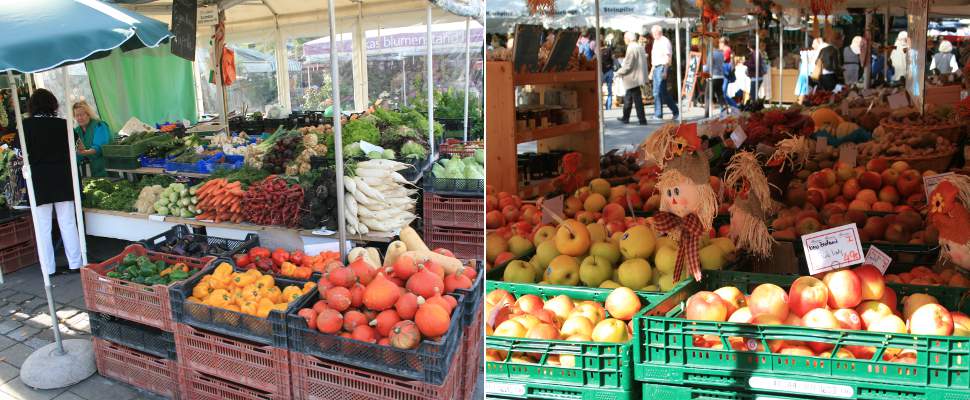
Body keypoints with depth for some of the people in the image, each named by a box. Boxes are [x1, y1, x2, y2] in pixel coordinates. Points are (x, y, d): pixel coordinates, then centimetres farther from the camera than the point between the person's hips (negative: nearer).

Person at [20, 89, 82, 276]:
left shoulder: (26, 125, -8)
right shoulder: (62, 124, -4)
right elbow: (70, 151, 4)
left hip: (38, 181, -1)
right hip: (62, 178, 1)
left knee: (43, 227, 7)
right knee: (68, 223, 9)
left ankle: (49, 269, 11)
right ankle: (75, 264, 12)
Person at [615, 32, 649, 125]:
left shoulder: (631, 48, -19)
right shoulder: (640, 47, 9)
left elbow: (628, 65, -21)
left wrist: (619, 72, -7)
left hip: (633, 77, -10)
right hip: (638, 76, 10)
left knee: (637, 99, -4)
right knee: (628, 98, 18)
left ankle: (642, 120, 0)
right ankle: (625, 118, 26)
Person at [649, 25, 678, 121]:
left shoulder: (665, 41, -9)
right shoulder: (655, 42, 19)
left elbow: (667, 57, -15)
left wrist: (665, 71, -22)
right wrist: (652, 70, 22)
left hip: (662, 67, -9)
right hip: (656, 68, 9)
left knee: (661, 91, -13)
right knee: (656, 92, 7)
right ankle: (658, 114, 10)